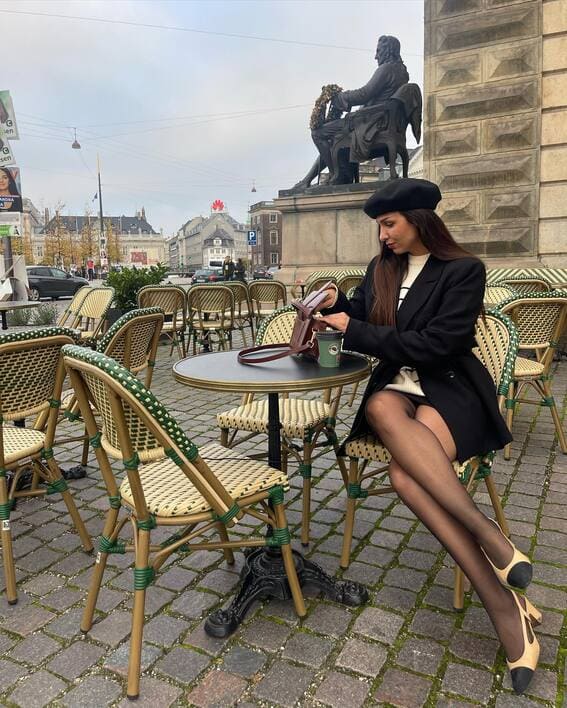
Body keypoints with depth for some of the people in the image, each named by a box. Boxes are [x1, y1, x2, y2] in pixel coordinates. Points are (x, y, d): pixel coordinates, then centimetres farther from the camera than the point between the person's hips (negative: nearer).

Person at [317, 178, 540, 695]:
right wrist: (336, 305, -2)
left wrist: (356, 332, -13)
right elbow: (358, 321, 21)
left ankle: (506, 603, -21)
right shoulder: (382, 270, 13)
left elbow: (436, 344, -15)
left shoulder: (464, 270, -4)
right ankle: (497, 571, -35)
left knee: (405, 473, -34)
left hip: (451, 390, -4)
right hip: (396, 387, 4)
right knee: (380, 407, -35)